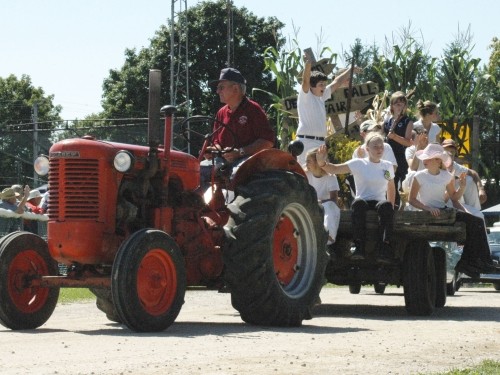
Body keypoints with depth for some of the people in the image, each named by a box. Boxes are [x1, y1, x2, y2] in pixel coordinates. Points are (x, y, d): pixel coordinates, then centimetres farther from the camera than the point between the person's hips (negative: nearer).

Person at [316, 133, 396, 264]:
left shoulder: (388, 166, 13)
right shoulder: (358, 164, 3)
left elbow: (391, 188, 25)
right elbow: (334, 169, -8)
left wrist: (391, 207, 13)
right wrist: (322, 163, -29)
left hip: (380, 202, 2)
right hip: (363, 201, -2)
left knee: (386, 205, -36)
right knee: (358, 203, -39)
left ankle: (384, 247, -41)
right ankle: (358, 246, -41)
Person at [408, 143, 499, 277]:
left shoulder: (447, 176, 8)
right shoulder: (420, 176, -4)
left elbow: (453, 197, 15)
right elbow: (412, 199, -7)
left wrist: (462, 187, -5)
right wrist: (429, 209, -19)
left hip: (444, 210, 6)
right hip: (428, 214, -6)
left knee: (477, 222, -11)